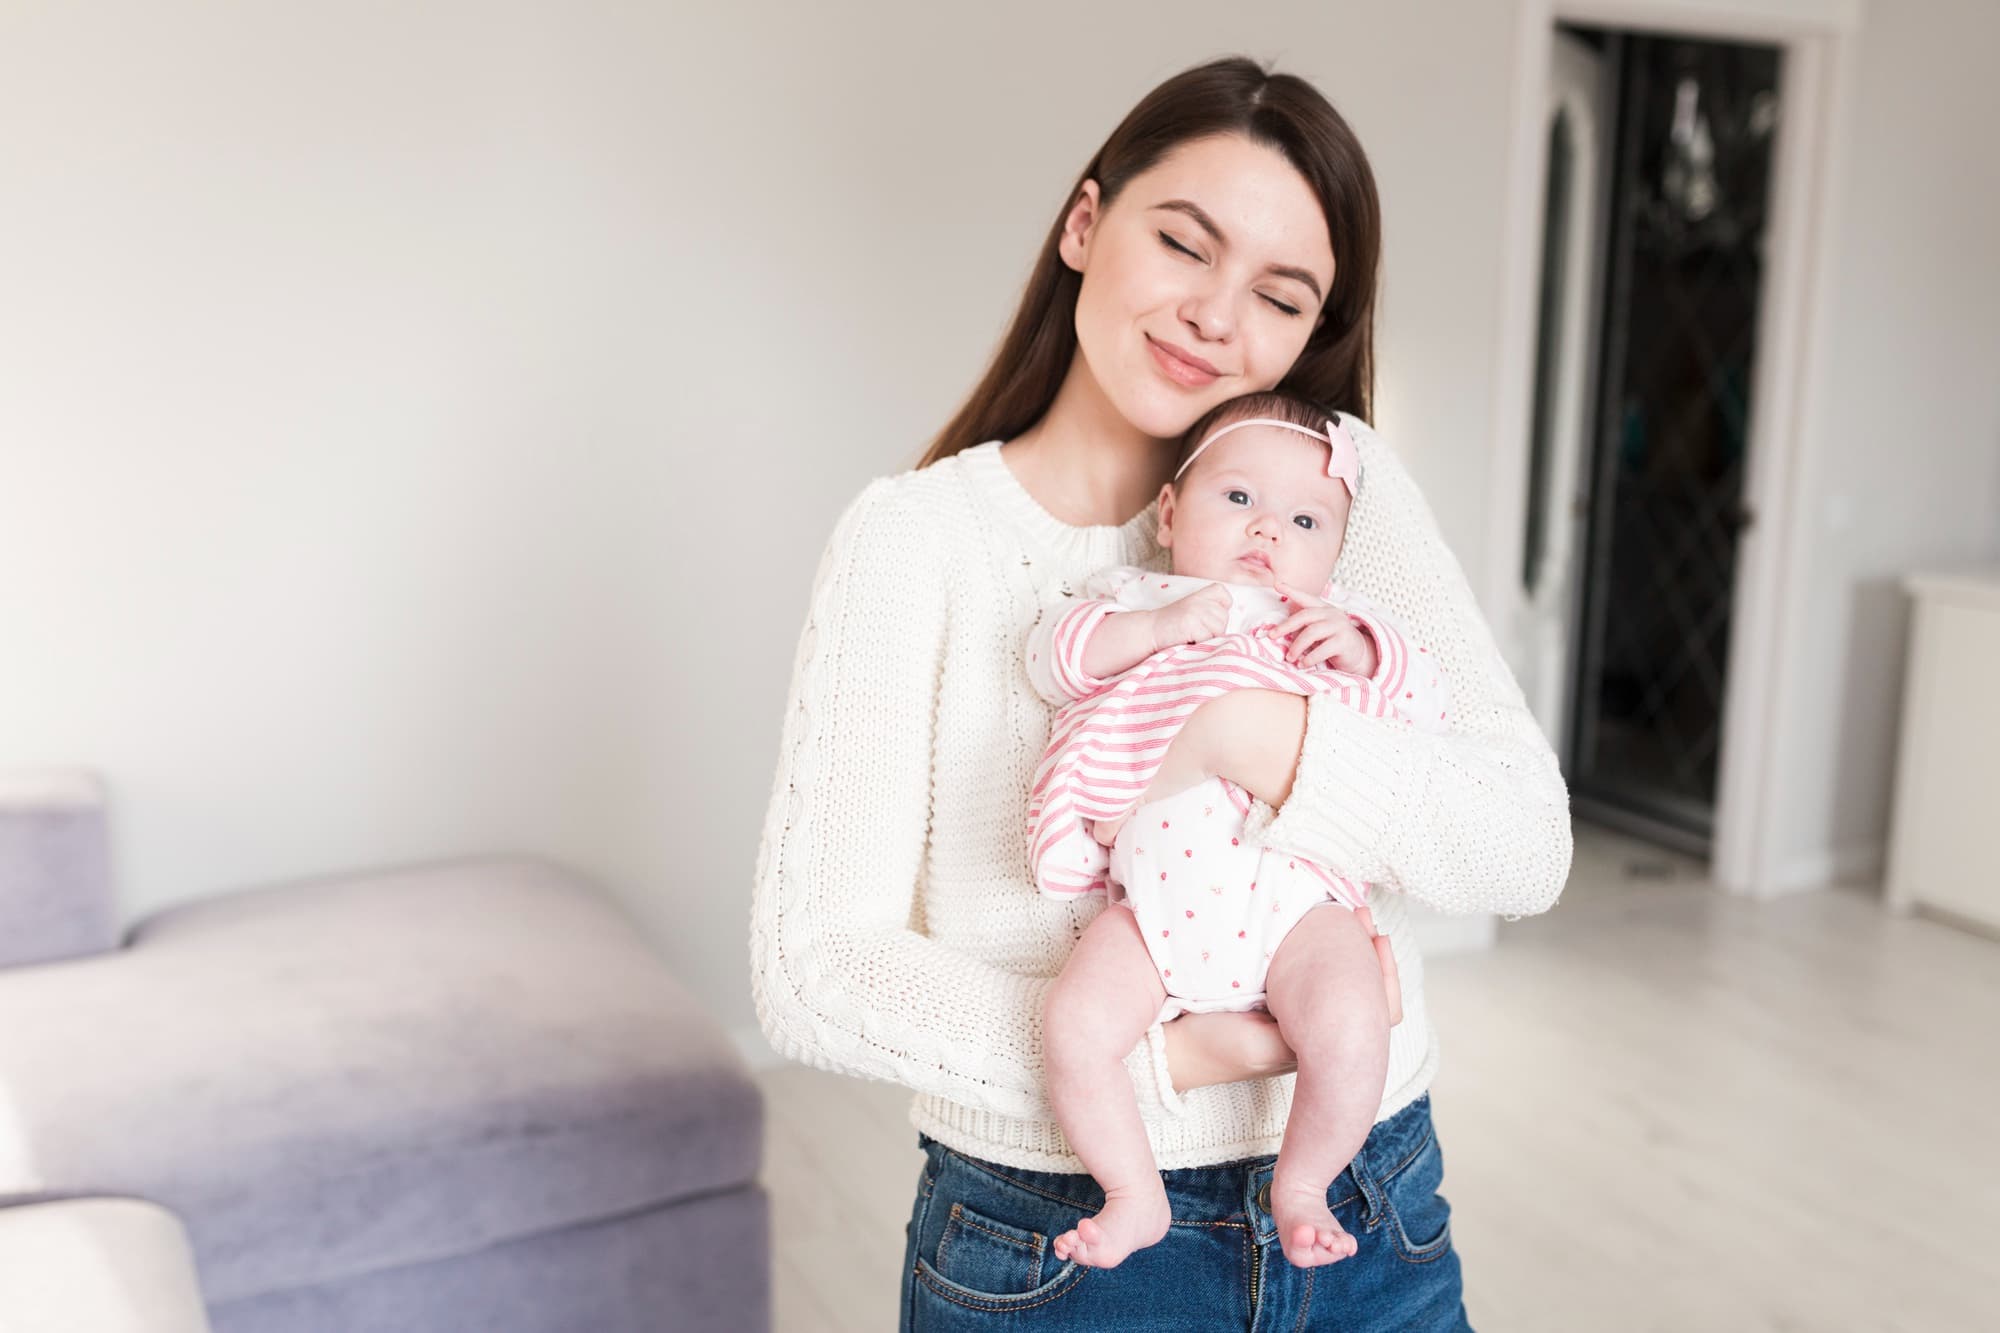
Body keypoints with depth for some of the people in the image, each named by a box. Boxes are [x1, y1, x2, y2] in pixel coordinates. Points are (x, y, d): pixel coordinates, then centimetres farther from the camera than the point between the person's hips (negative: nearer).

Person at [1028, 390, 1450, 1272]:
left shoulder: (1340, 630, 25)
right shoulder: (1133, 603, 22)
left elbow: (1431, 713, 17)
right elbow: (1051, 653, 4)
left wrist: (1363, 652, 0)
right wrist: (1160, 624, -8)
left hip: (1294, 891, 0)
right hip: (1157, 892, 1)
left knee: (1348, 1030, -26)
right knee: (1072, 1026, -19)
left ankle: (1301, 1187, 3)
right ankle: (1135, 1196, 5)